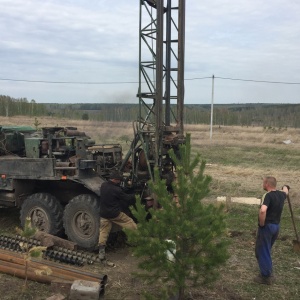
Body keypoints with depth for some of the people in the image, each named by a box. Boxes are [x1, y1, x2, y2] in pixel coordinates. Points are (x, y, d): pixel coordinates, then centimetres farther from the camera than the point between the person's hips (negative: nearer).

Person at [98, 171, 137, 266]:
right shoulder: (116, 189, -21)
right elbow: (127, 198, -12)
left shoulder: (103, 185, 3)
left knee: (103, 233, 8)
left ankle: (101, 256, 9)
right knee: (130, 223, 12)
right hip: (115, 214, -6)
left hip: (103, 214, 7)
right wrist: (133, 197, 10)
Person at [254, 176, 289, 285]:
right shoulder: (281, 194, 5)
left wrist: (261, 224, -21)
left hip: (267, 226, -8)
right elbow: (285, 191, 32)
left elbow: (263, 211, -36)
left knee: (262, 251, 3)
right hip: (276, 226, 8)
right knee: (266, 250, 23)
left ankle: (266, 277, 9)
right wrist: (285, 187, 55)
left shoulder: (268, 195, -20)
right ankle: (268, 271, 32)